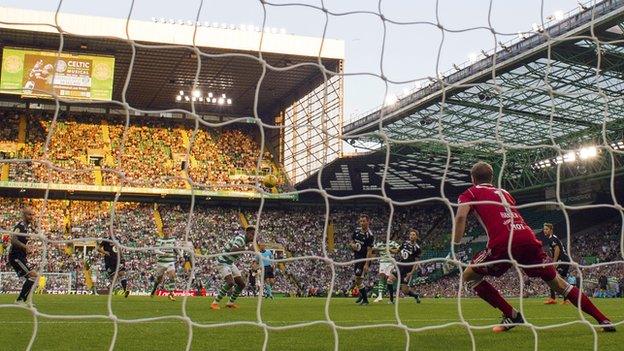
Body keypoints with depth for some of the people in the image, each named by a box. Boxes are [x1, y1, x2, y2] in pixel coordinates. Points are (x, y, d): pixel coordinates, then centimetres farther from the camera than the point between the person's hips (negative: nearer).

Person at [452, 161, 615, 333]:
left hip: (503, 242, -5)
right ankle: (603, 320, 15)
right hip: (528, 237, 5)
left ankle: (512, 316, 5)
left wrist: (455, 246, 1)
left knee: (468, 276, 12)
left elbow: (461, 216, -2)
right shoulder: (504, 192, 34)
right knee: (557, 282, 17)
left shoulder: (470, 193, 17)